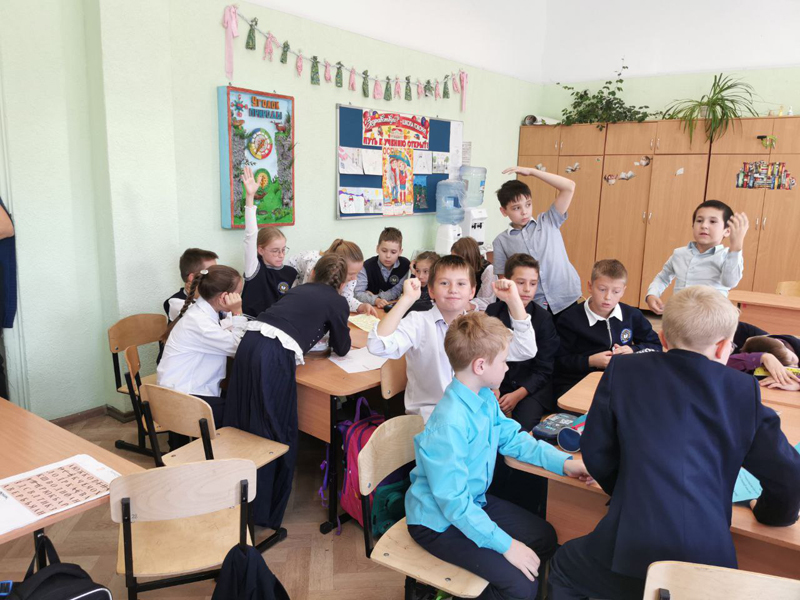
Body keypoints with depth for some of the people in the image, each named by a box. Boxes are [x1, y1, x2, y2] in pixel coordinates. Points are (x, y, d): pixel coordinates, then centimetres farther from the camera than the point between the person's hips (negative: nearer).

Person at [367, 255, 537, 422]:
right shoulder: (418, 323, -8)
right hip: (428, 414, -3)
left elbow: (525, 351, -5)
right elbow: (378, 346, -24)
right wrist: (407, 299, -28)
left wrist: (513, 300, -12)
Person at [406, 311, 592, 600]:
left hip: (474, 502, 9)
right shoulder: (449, 423, -33)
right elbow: (453, 501, -29)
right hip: (438, 522, -9)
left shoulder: (485, 397, -6)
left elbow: (512, 438, 10)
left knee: (544, 537, 13)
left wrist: (563, 462, 0)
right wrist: (506, 545, -25)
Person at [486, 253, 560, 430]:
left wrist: (517, 395, -16)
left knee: (524, 422, -28)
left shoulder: (543, 318, -3)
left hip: (532, 387, -2)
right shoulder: (493, 312, 3)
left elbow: (543, 369, -3)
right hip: (496, 384, 2)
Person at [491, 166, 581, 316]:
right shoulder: (501, 242, 3)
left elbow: (569, 187, -1)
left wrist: (531, 171, -4)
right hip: (532, 306, 0)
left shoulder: (549, 222, 5)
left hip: (565, 300, 1)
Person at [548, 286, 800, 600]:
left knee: (563, 566, 29)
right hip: (708, 557, 2)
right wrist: (770, 513, 28)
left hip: (634, 550, -2)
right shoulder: (743, 389, 3)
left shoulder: (623, 370, 0)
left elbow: (595, 451, 4)